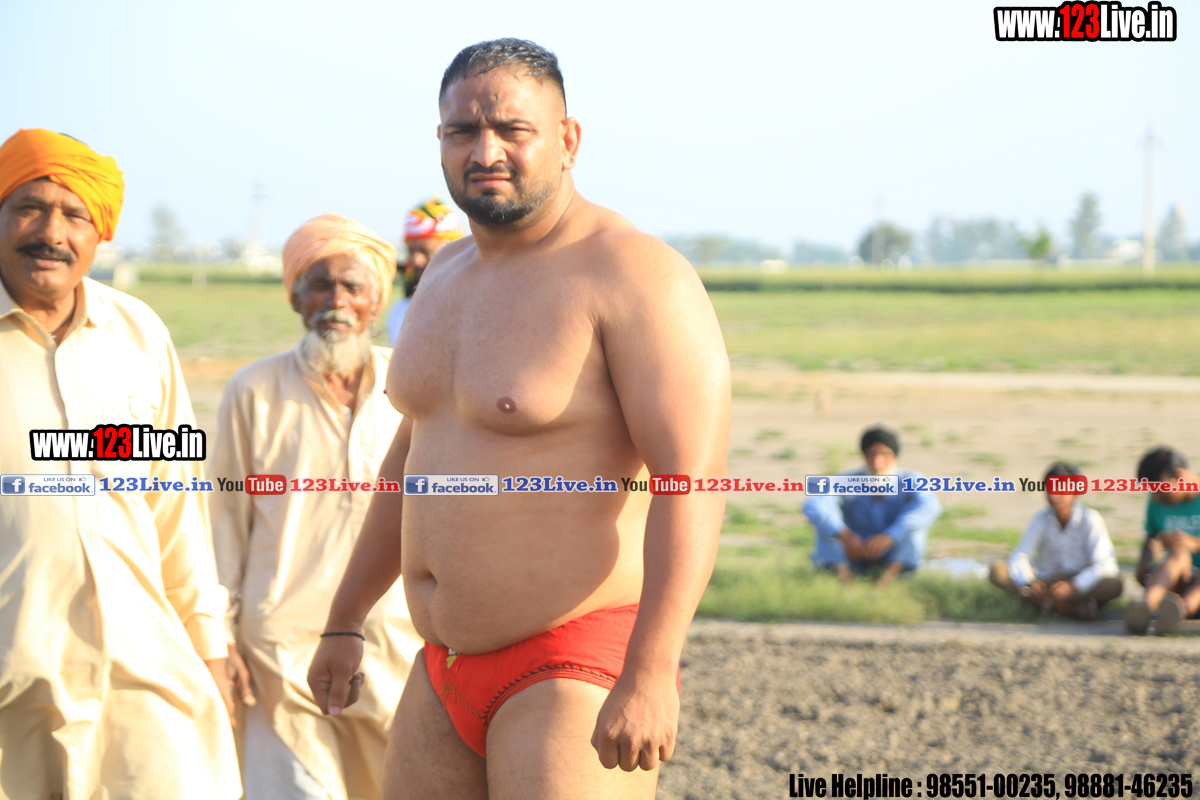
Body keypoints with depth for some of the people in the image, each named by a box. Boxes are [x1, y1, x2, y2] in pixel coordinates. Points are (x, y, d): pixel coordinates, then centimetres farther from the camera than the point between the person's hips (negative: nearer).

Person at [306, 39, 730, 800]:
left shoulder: (635, 274, -13)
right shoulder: (451, 273, 14)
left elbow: (694, 480, -21)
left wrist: (650, 675, -29)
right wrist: (345, 621, 27)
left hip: (574, 675, -8)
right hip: (446, 674, 8)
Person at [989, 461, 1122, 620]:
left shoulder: (1091, 520, -10)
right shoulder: (1041, 519, -3)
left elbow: (1104, 565, -19)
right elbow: (1020, 556, -8)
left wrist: (1073, 587, -35)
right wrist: (1028, 584, -31)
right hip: (1047, 581, 3)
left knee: (1114, 584, -34)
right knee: (997, 570, -22)